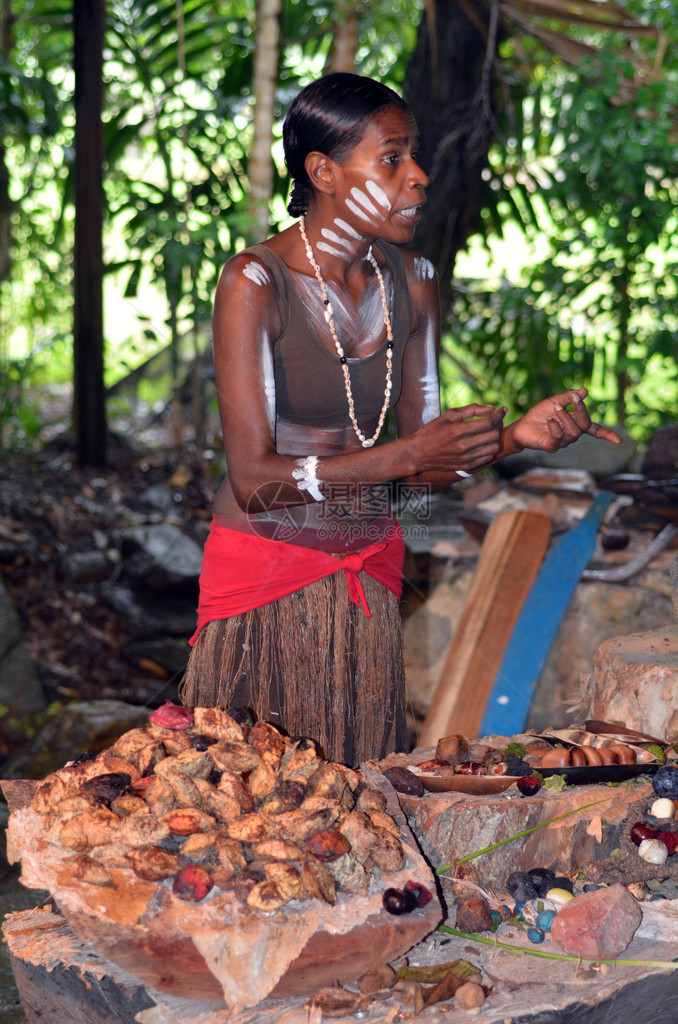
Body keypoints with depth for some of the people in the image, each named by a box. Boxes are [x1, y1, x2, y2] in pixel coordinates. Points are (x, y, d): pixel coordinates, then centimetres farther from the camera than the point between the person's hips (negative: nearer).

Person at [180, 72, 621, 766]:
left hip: (370, 571, 5)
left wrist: (517, 436, -12)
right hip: (266, 572, -4)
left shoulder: (411, 281, 2)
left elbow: (422, 469, 5)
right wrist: (410, 453, -26)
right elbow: (254, 480, -19)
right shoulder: (254, 283, -15)